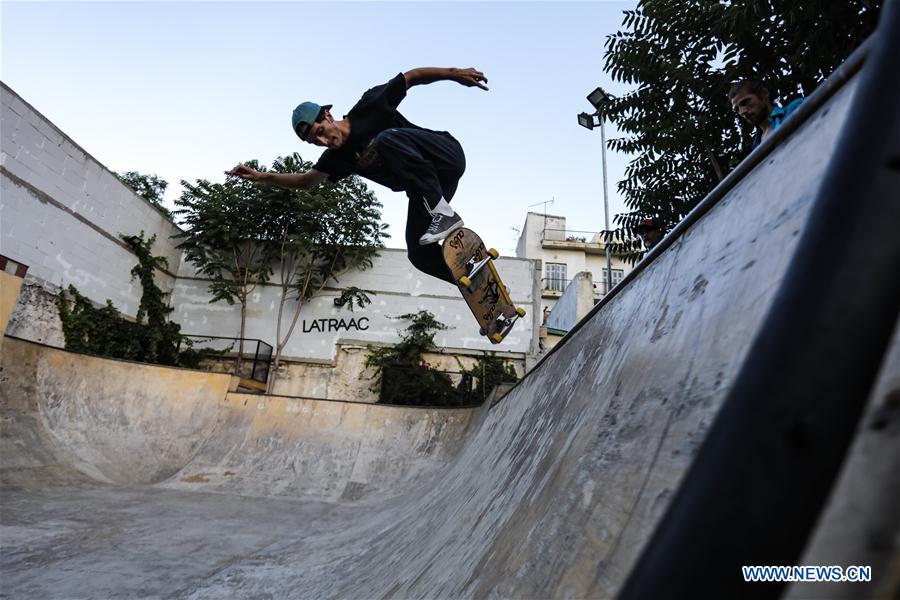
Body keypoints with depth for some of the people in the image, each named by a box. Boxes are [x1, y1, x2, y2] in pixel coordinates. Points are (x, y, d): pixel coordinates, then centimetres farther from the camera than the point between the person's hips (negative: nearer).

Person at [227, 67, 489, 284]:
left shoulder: (369, 106, -10)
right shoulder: (338, 157, 4)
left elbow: (412, 76, -7)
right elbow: (306, 181, 13)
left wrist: (453, 73, -15)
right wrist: (262, 176, 4)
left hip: (446, 155, -6)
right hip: (427, 189, 6)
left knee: (388, 139, -33)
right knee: (420, 255, -10)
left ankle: (441, 213, -34)